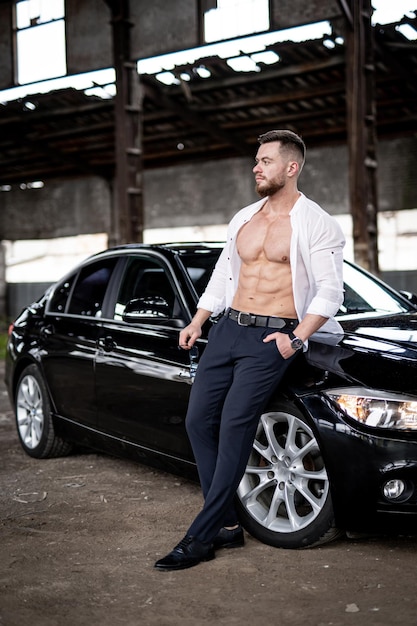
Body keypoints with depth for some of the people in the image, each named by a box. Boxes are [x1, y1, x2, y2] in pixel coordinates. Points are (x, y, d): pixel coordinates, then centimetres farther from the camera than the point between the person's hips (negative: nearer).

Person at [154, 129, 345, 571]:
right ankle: (227, 525, 8)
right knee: (198, 421, -1)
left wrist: (298, 337, -18)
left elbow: (330, 290, -8)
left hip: (271, 337, -7)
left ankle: (200, 538, -6)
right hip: (227, 328, 7)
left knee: (234, 428, -13)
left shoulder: (316, 224, -3)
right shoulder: (243, 219, 17)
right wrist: (197, 322, 16)